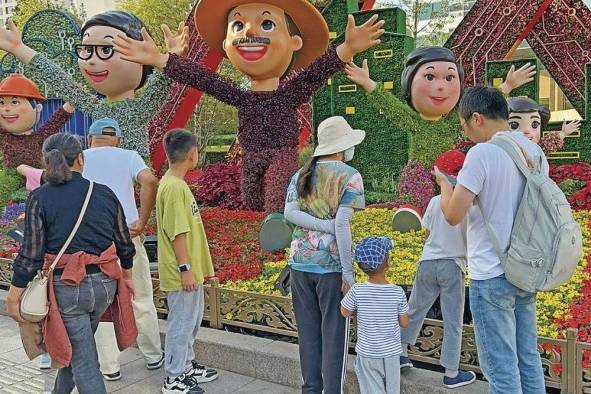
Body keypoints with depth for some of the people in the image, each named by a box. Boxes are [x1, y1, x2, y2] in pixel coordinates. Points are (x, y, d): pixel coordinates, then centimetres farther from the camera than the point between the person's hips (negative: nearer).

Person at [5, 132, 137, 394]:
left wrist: (13, 296, -1)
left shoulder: (40, 198, -9)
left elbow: (31, 253, -10)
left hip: (66, 287, -4)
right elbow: (124, 243, 8)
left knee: (83, 360, 5)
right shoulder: (105, 193, 1)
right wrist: (127, 277, 23)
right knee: (76, 346, 26)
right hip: (105, 283, 5)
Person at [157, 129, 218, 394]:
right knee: (181, 323, 2)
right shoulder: (174, 187, -20)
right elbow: (177, 233, -22)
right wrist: (185, 269, -20)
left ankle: (186, 366, 35)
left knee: (191, 321, 20)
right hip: (182, 272, -10)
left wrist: (200, 266, 21)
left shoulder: (176, 184, 11)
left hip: (190, 270, 10)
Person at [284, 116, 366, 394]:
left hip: (300, 261, 5)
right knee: (333, 333, 5)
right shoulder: (349, 176, -6)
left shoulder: (301, 174, 10)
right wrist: (348, 272, -13)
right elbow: (341, 223, -15)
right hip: (331, 265, -5)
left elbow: (288, 213, -3)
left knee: (308, 330, 13)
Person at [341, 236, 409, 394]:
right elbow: (404, 323, -5)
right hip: (391, 353, 1)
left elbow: (345, 312, -2)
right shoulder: (398, 292, -15)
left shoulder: (357, 290, -18)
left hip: (367, 354, -1)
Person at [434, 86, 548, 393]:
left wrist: (444, 182, 2)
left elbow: (453, 215, -17)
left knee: (501, 367, 2)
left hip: (491, 276, -8)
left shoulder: (482, 153, -16)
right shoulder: (535, 152, 7)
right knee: (528, 359, 18)